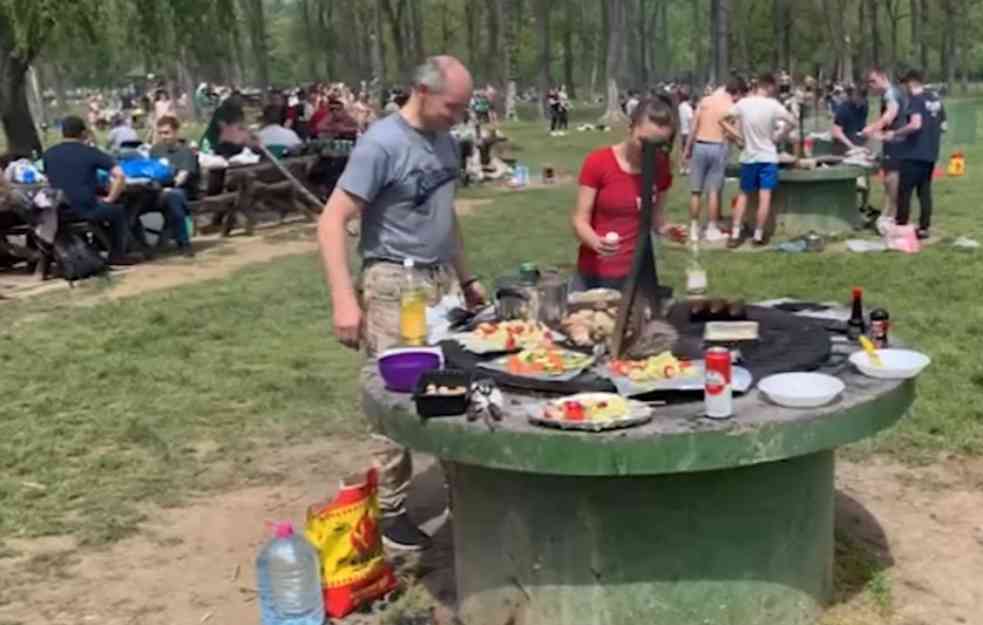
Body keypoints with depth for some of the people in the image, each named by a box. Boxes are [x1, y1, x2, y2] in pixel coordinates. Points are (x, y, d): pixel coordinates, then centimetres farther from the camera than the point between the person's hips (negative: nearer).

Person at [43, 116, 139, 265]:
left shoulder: (48, 154, 6)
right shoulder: (91, 152, -4)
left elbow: (48, 181, 11)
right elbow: (119, 175, -10)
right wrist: (109, 199, -1)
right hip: (86, 209, -5)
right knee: (118, 211, 23)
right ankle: (117, 254, 22)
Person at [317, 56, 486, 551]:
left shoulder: (445, 142, 9)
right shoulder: (382, 143, -14)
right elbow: (332, 221, -18)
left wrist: (466, 278, 23)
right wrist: (344, 300, -25)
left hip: (441, 281, 7)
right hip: (395, 286, -7)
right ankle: (390, 512, 13)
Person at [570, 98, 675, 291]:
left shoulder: (661, 167, 0)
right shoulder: (597, 162, -11)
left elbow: (656, 217, 11)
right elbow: (579, 220, -10)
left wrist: (665, 230, -11)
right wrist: (597, 242, -30)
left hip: (637, 275, 2)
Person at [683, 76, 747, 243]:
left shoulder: (705, 101, 5)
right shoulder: (733, 108, -3)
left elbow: (693, 127, 4)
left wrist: (687, 149, 10)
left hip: (699, 146, 3)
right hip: (717, 147, -2)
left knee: (696, 190, 7)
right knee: (713, 190, 4)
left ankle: (694, 229, 12)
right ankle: (712, 229, 9)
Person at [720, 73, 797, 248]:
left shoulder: (743, 103, -6)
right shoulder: (773, 105, -13)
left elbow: (723, 121, -1)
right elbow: (792, 122, -8)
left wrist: (738, 136, 1)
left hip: (748, 157, 3)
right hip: (767, 157, -3)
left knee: (743, 195, 13)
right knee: (764, 197, 1)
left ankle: (735, 235, 8)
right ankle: (758, 236, 2)